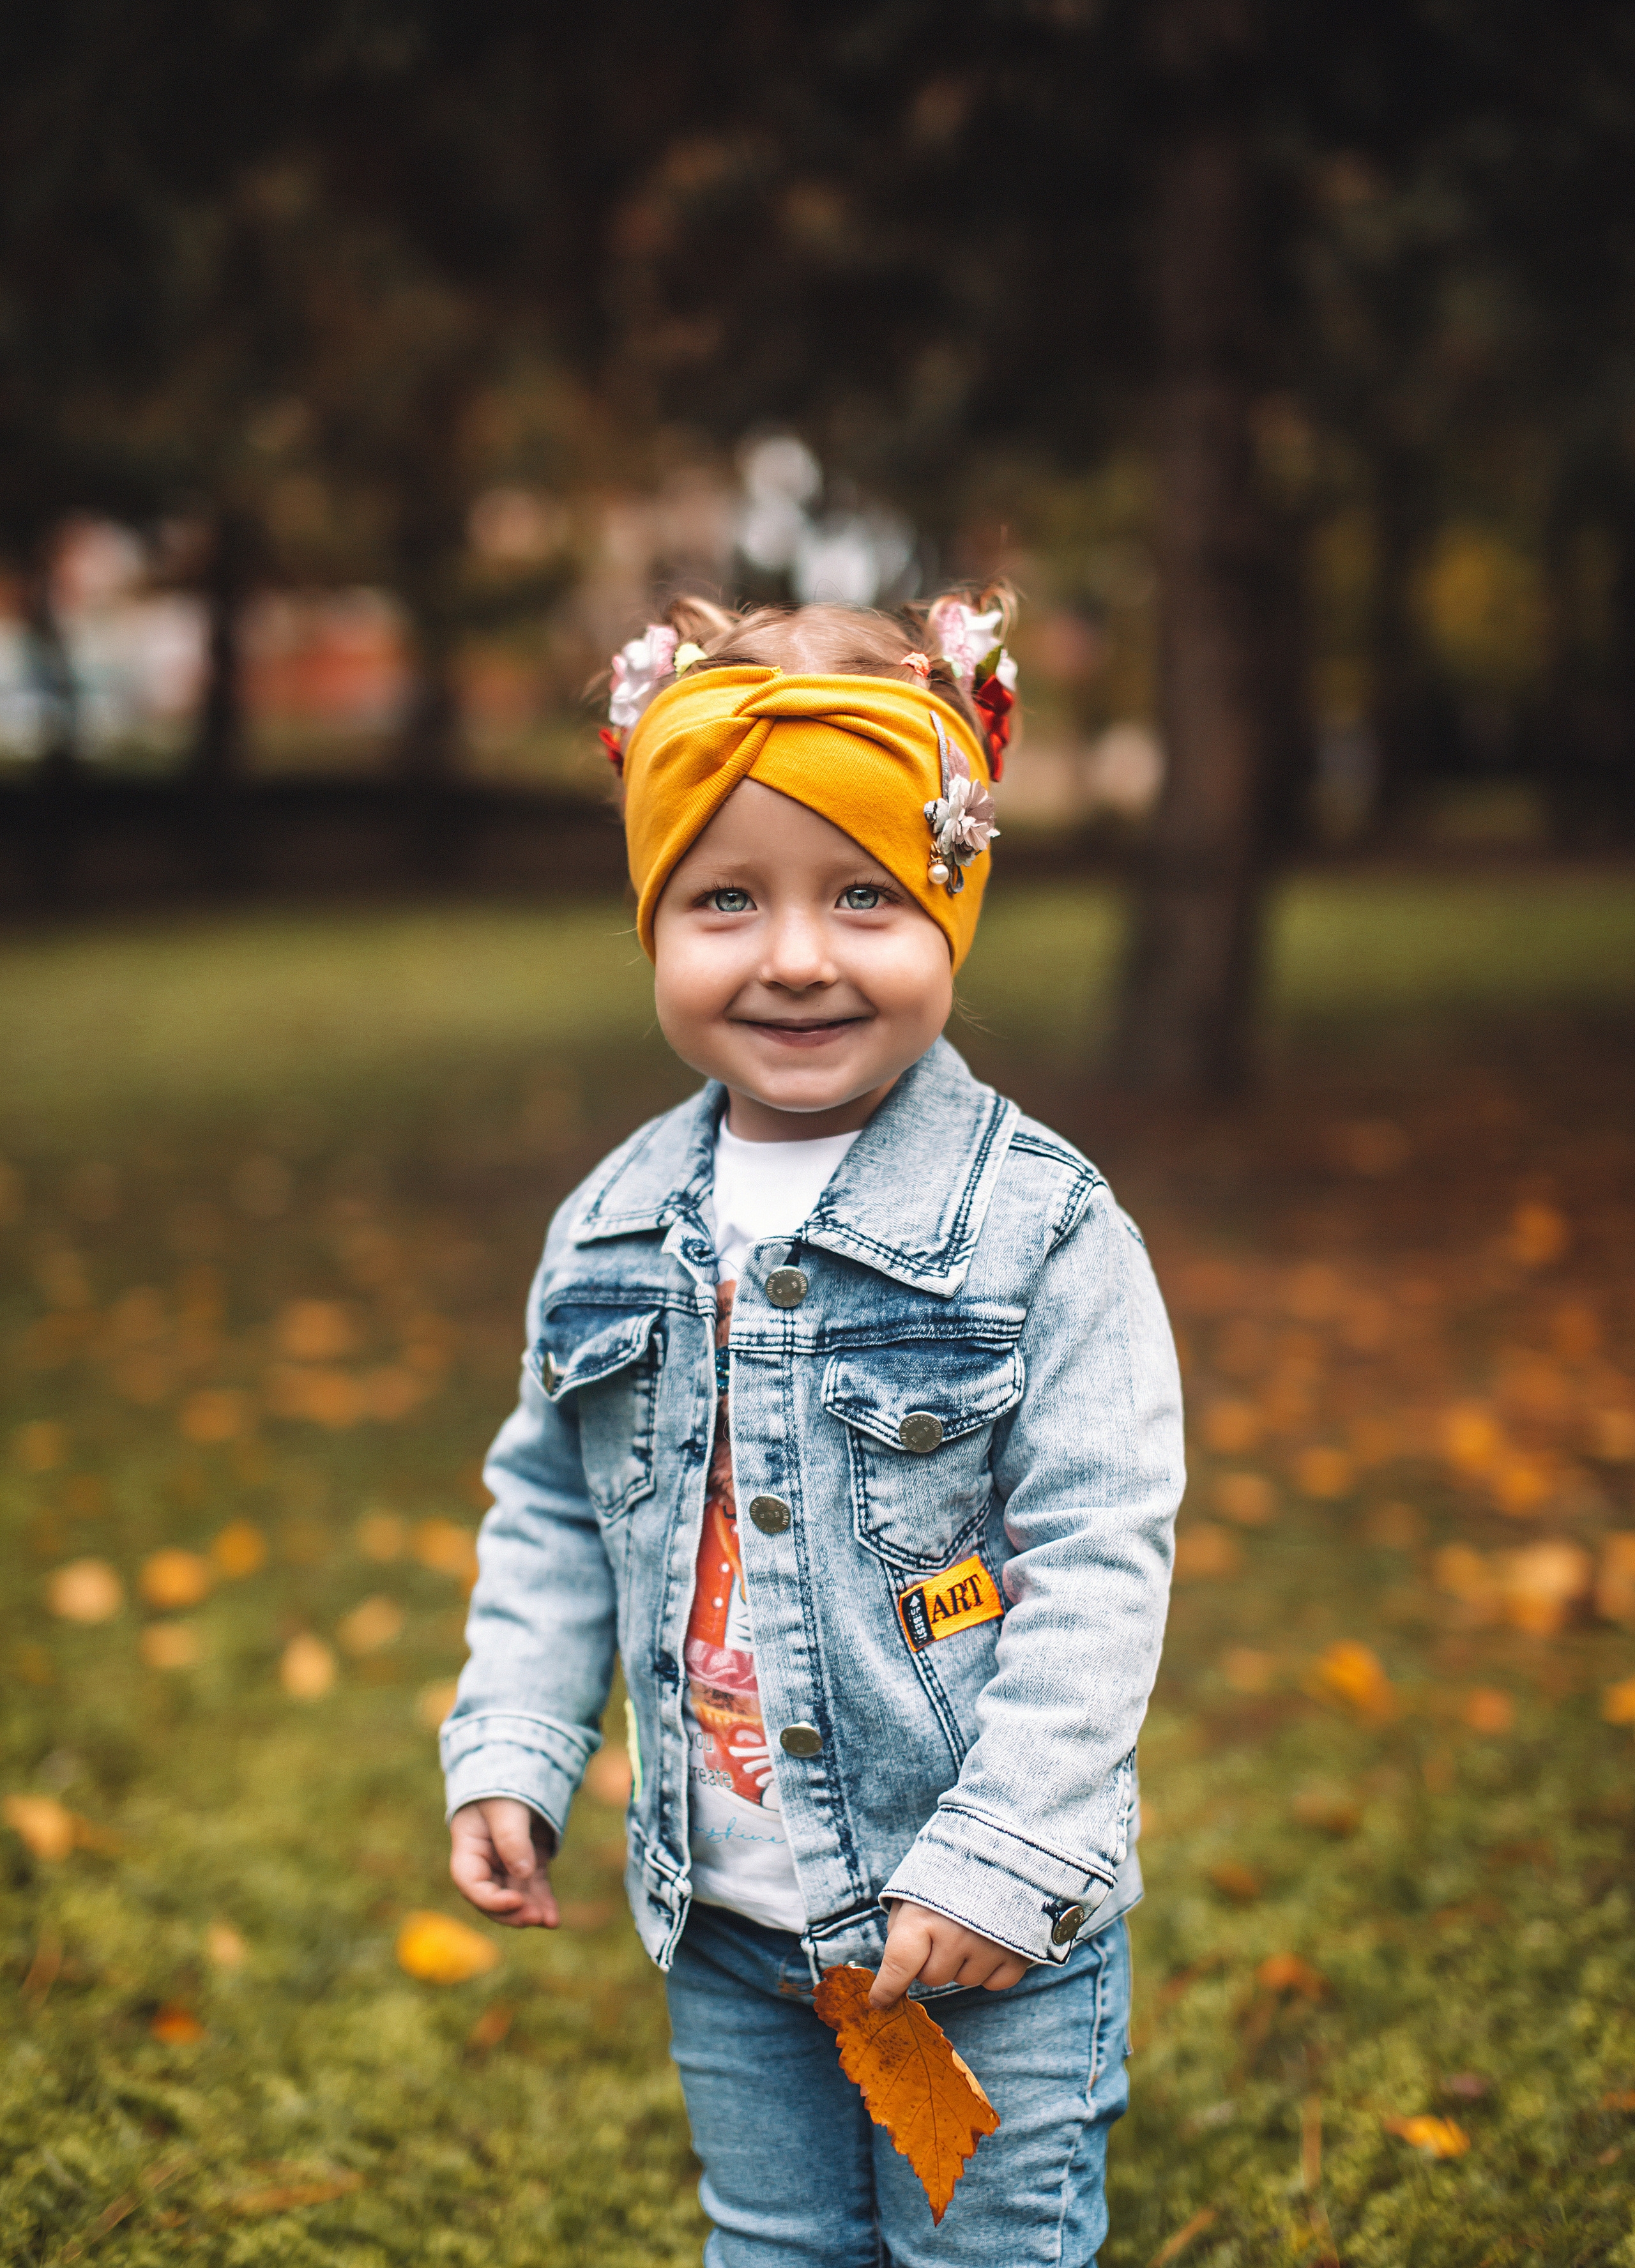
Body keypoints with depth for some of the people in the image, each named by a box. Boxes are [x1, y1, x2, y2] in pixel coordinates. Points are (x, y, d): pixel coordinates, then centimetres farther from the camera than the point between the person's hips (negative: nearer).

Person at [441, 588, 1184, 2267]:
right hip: (723, 1921, 4)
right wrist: (508, 1752, 3)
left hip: (990, 1934, -4)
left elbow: (1100, 1560, -16)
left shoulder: (1040, 1230, -16)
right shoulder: (614, 1232, -1)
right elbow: (549, 1513, 10)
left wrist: (998, 1857, -18)